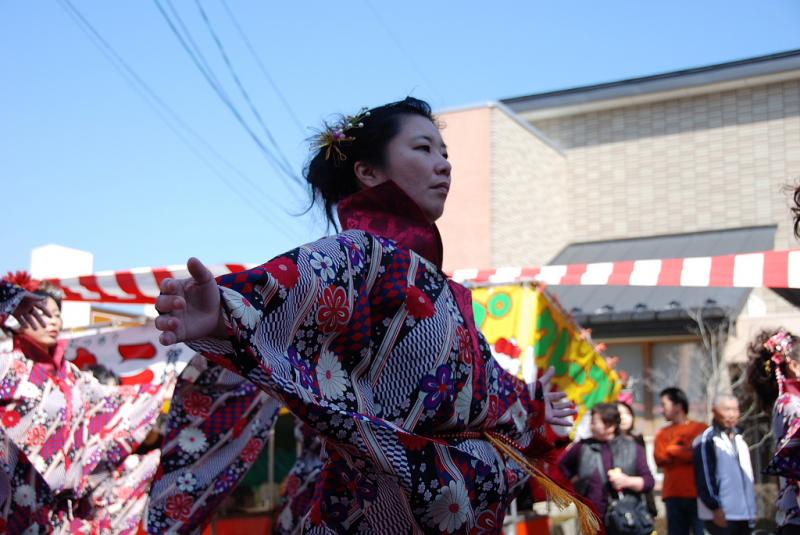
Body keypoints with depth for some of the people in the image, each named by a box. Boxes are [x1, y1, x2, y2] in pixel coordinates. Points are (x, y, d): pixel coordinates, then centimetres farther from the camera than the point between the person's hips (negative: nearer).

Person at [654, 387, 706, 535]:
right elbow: (660, 458, -1)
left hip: (698, 495, -4)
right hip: (673, 496, 4)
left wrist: (672, 451, -5)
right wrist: (687, 451, -7)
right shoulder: (663, 433, 15)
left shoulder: (701, 429, 4)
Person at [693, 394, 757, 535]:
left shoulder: (739, 439, 18)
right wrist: (715, 507, -17)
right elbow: (704, 478, -14)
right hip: (721, 514, -8)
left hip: (744, 513, 8)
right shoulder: (707, 441, -10)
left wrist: (751, 509, 19)